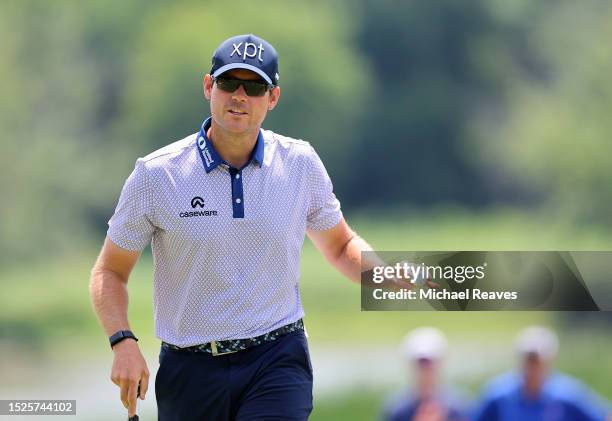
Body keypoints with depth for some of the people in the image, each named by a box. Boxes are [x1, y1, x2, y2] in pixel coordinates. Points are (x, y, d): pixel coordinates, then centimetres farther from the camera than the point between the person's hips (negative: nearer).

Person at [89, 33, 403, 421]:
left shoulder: (301, 164, 3)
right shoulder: (156, 174, -3)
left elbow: (341, 246, 18)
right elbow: (110, 271, 4)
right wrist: (124, 343, -13)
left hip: (277, 361, 0)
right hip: (190, 371, 0)